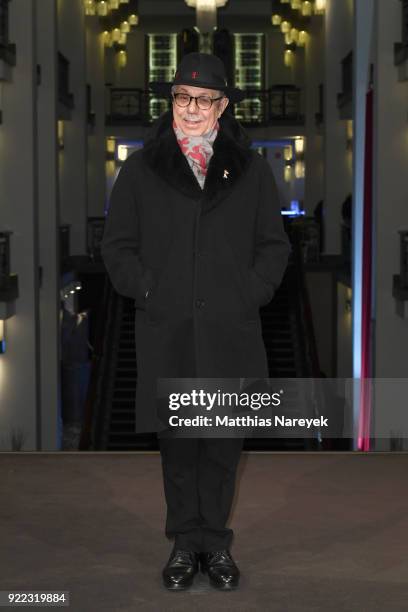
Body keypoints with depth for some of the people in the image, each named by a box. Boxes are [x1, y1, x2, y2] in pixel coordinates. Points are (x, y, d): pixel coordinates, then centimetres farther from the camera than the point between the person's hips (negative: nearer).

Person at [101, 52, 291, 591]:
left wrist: (252, 293, -2)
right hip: (166, 330, 0)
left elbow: (274, 244, 12)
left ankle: (216, 541, 19)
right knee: (177, 440, 5)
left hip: (231, 329, 1)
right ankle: (186, 541, 19)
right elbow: (117, 244, 8)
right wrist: (146, 291, -5)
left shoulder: (251, 169, 9)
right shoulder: (141, 168, 7)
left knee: (225, 440, 4)